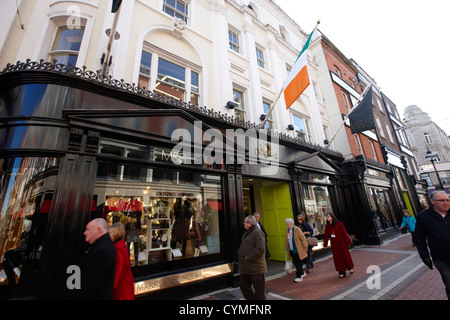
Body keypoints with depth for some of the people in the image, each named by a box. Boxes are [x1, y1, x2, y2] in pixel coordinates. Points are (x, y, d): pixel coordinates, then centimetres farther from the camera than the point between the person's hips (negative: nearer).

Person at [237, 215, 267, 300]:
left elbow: (260, 248, -28)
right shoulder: (247, 233, 13)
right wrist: (240, 253, 7)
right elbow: (243, 247, 24)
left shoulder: (257, 232, -17)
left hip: (256, 267, -9)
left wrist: (249, 257, -22)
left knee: (259, 290, 6)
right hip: (246, 268, 9)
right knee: (243, 285, 17)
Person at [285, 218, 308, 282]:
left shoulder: (297, 229, -14)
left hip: (298, 250, -6)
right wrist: (287, 248, 16)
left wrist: (305, 246, -10)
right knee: (296, 263, 15)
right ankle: (302, 273, 35)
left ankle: (299, 277, 12)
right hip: (291, 250, 6)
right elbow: (287, 240, 14)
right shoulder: (287, 230, 5)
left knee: (299, 264, 1)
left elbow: (303, 238, -11)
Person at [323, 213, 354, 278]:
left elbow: (344, 232, -7)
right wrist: (325, 245, 4)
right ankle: (341, 272, 15)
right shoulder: (327, 226, 1)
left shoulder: (338, 224, -9)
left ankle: (350, 268, 36)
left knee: (345, 255, 10)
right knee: (338, 257, 5)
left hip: (342, 243, -3)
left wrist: (348, 241, -8)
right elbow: (326, 236, 4)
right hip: (334, 245, 3)